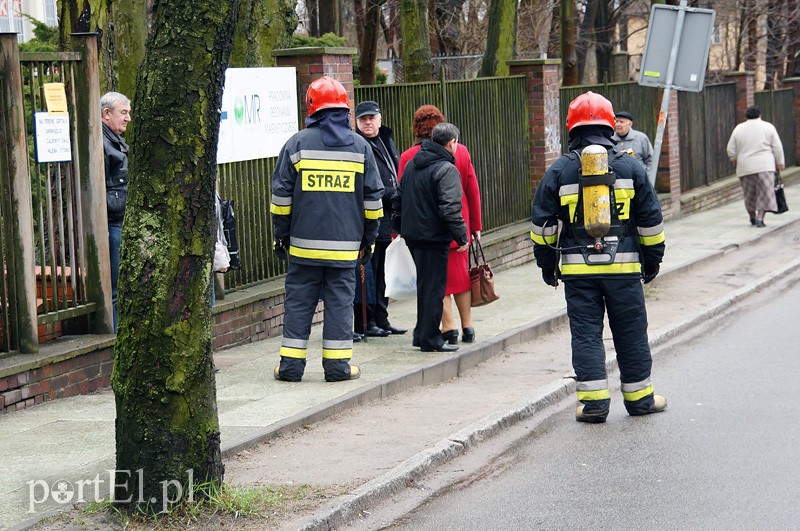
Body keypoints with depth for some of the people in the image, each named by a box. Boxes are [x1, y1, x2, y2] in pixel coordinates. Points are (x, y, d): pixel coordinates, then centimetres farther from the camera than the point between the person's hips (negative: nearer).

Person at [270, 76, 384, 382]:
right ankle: (337, 365, 6)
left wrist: (281, 235, 10)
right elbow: (373, 198, 7)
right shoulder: (360, 147, 4)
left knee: (298, 302, 6)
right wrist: (368, 239, 16)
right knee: (340, 302, 5)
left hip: (304, 243, -1)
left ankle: (291, 365, 7)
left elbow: (281, 195, 1)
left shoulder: (297, 144, -1)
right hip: (345, 244, 1)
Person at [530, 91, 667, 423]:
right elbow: (651, 221, 6)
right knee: (631, 334, 10)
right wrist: (652, 259, 17)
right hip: (624, 266, 0)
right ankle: (639, 398, 19)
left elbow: (542, 222, 3)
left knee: (585, 334, 4)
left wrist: (547, 263, 14)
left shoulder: (559, 171, 0)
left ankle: (593, 401, 0)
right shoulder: (630, 168, 2)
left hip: (578, 268, 0)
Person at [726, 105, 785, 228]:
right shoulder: (768, 127, 3)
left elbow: (731, 150, 4)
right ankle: (760, 219, -14)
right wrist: (780, 162, 6)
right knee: (764, 192, -3)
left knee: (750, 193, 14)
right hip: (764, 166, -2)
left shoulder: (738, 128, 5)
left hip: (745, 167, 2)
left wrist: (735, 159, 21)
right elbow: (777, 147, 0)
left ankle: (752, 218, 26)